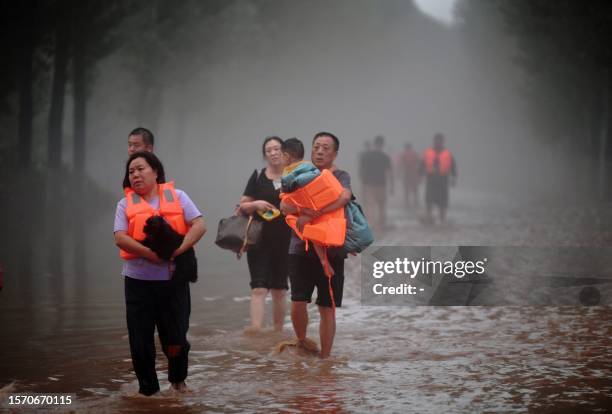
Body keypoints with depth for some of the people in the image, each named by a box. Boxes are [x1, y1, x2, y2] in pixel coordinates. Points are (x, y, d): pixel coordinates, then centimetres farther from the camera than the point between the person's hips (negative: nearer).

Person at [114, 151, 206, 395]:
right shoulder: (125, 204, 5)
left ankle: (178, 379, 32)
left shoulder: (177, 196, 5)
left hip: (173, 279, 0)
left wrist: (179, 249, -19)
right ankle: (147, 388, 19)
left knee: (175, 338, 5)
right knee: (140, 339, 3)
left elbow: (199, 226, -5)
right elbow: (120, 238, -8)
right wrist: (150, 254, -20)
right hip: (138, 280, 1)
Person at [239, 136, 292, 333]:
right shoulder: (258, 177, 5)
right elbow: (242, 206, 6)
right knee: (259, 286, -12)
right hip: (259, 238, -1)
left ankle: (278, 331, 20)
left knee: (279, 289, 9)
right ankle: (255, 328, -20)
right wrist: (255, 204, -13)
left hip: (285, 240, 1)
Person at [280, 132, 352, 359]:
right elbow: (285, 207, -2)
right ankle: (302, 344, 21)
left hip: (331, 252, -2)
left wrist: (312, 214, -26)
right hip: (301, 248, 2)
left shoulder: (340, 176, 0)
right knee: (298, 303, -6)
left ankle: (324, 358, 14)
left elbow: (344, 196, -22)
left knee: (327, 308, 3)